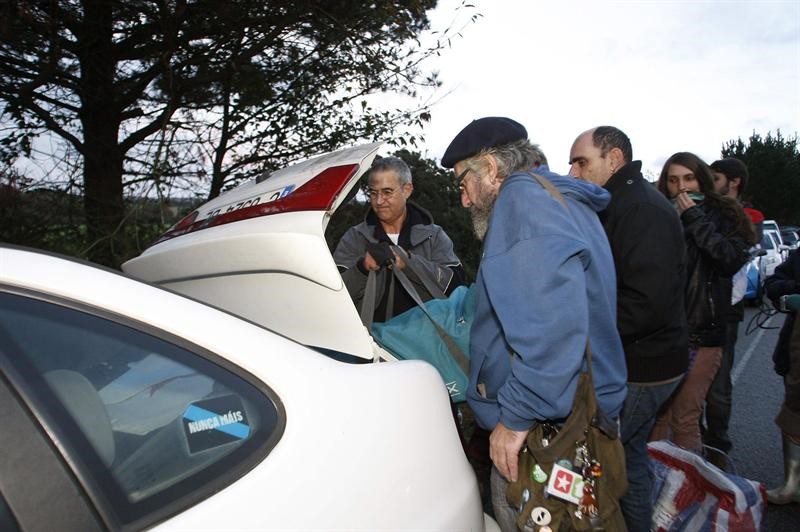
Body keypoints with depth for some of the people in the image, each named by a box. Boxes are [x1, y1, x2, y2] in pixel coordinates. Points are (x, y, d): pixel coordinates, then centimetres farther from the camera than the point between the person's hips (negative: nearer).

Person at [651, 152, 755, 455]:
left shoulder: (722, 215, 6)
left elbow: (734, 260, -11)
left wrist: (695, 219, -8)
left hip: (702, 333, -2)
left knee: (685, 419, 0)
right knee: (658, 415, 5)